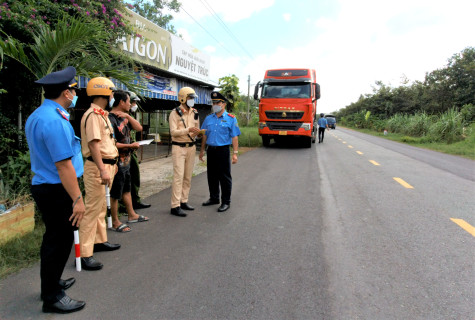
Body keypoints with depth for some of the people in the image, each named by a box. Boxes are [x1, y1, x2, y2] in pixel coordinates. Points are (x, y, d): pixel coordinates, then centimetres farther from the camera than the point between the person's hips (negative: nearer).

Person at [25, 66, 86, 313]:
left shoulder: (35, 117, 11)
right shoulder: (55, 120, -22)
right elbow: (63, 165, -25)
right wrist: (77, 199, -21)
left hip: (43, 186, 10)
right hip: (57, 191, -10)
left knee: (54, 238, 23)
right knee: (60, 240, 4)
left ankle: (52, 282, 41)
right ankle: (52, 297, 21)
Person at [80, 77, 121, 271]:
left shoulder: (102, 114, 17)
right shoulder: (93, 115, -15)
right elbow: (93, 144, -24)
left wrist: (112, 164, 23)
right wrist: (103, 169, -29)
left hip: (106, 165, 10)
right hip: (97, 167, -10)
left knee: (101, 207, 19)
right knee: (93, 209, -7)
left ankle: (99, 241, 32)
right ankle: (84, 254, 0)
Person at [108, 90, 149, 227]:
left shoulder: (124, 117, 9)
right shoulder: (111, 119, -19)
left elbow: (139, 128, 4)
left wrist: (127, 115, -9)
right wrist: (131, 145, -16)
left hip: (126, 160, 10)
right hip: (117, 162, -9)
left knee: (126, 190, 21)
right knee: (115, 194, 3)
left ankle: (132, 215, 35)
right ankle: (115, 222, 17)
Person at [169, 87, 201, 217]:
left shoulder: (195, 113, 12)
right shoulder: (175, 113, -6)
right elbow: (173, 132, -14)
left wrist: (197, 133, -6)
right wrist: (188, 130, -27)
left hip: (191, 147, 6)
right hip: (179, 147, -6)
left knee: (188, 177, 9)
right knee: (178, 176, -9)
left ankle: (184, 201, 20)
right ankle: (175, 206, -5)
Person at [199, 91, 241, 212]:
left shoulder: (231, 119, -2)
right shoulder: (208, 118, 11)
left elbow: (234, 137, -5)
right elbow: (204, 135, 16)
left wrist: (235, 153, -11)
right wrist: (202, 150, 14)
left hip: (223, 150, -5)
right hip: (210, 150, 5)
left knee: (225, 177, 1)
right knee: (212, 176, 13)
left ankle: (226, 202, 11)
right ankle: (214, 198, 29)